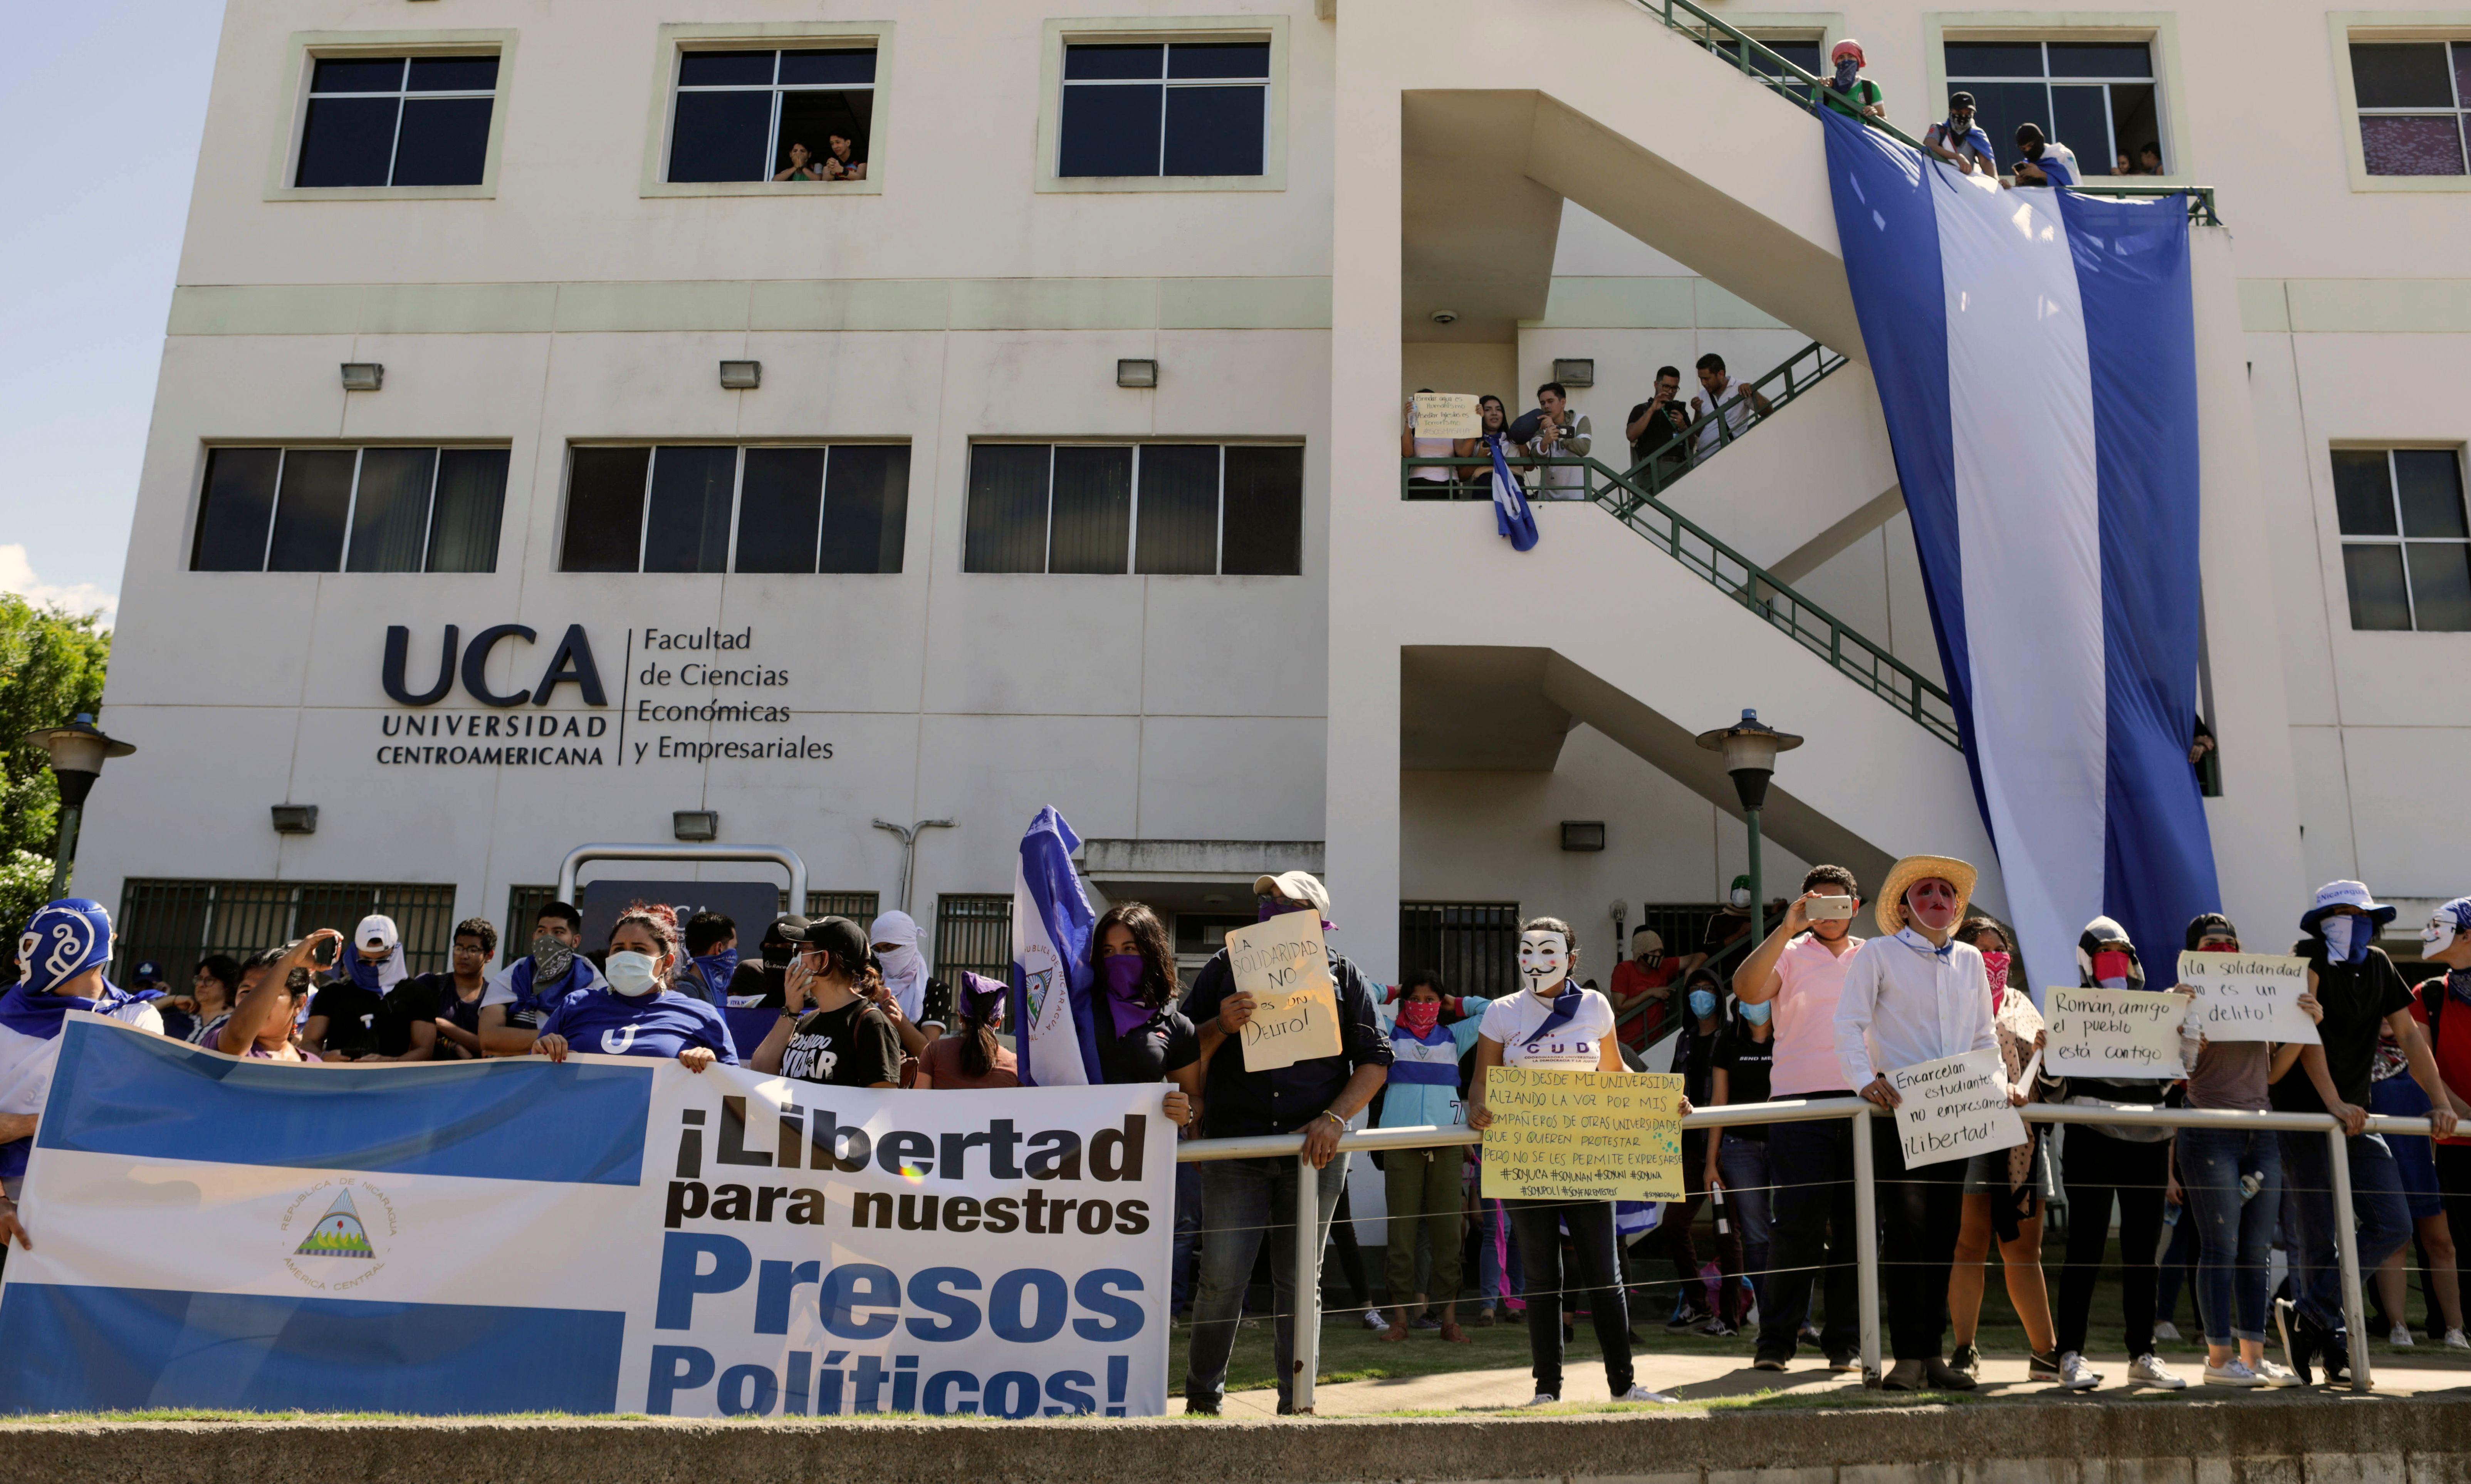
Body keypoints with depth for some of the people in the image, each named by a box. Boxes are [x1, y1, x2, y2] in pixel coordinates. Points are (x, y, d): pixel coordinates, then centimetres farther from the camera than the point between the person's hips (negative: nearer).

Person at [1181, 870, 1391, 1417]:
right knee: (1221, 1279, -3)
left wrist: (1335, 1118, -7)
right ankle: (1202, 1398, 16)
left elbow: (1375, 1061, 7)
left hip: (1314, 1152, 1)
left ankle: (1297, 1403, 18)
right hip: (1234, 1150, 0)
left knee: (1300, 1282, 6)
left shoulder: (1343, 975, 8)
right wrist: (1220, 1027, -12)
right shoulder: (1226, 967, 8)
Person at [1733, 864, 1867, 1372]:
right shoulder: (1790, 952, 6)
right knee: (1796, 1222, -8)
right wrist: (1786, 929, -17)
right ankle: (1776, 1339, 1)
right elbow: (1746, 990, -12)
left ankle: (1846, 1342, 13)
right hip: (1801, 1102, -3)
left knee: (1855, 1226, 4)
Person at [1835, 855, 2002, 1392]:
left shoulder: (1970, 960, 16)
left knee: (1943, 1234, 7)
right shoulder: (1877, 955, 2)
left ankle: (1932, 1354, 14)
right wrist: (1866, 1080, -19)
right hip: (1898, 1109, -5)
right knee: (1907, 1232, -8)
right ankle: (1909, 1357, -3)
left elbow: (1984, 1036, 23)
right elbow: (1849, 1025, -5)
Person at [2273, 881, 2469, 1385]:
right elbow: (2306, 1031, -19)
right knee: (2316, 1239, -3)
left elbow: (2409, 1036, 9)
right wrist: (2334, 1103, -29)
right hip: (2303, 1116, -6)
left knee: (2393, 1227, -2)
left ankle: (2306, 1315, 6)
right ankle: (2332, 1342, 11)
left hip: (2356, 1119, 7)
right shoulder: (2308, 957, -8)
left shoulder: (2378, 965, 11)